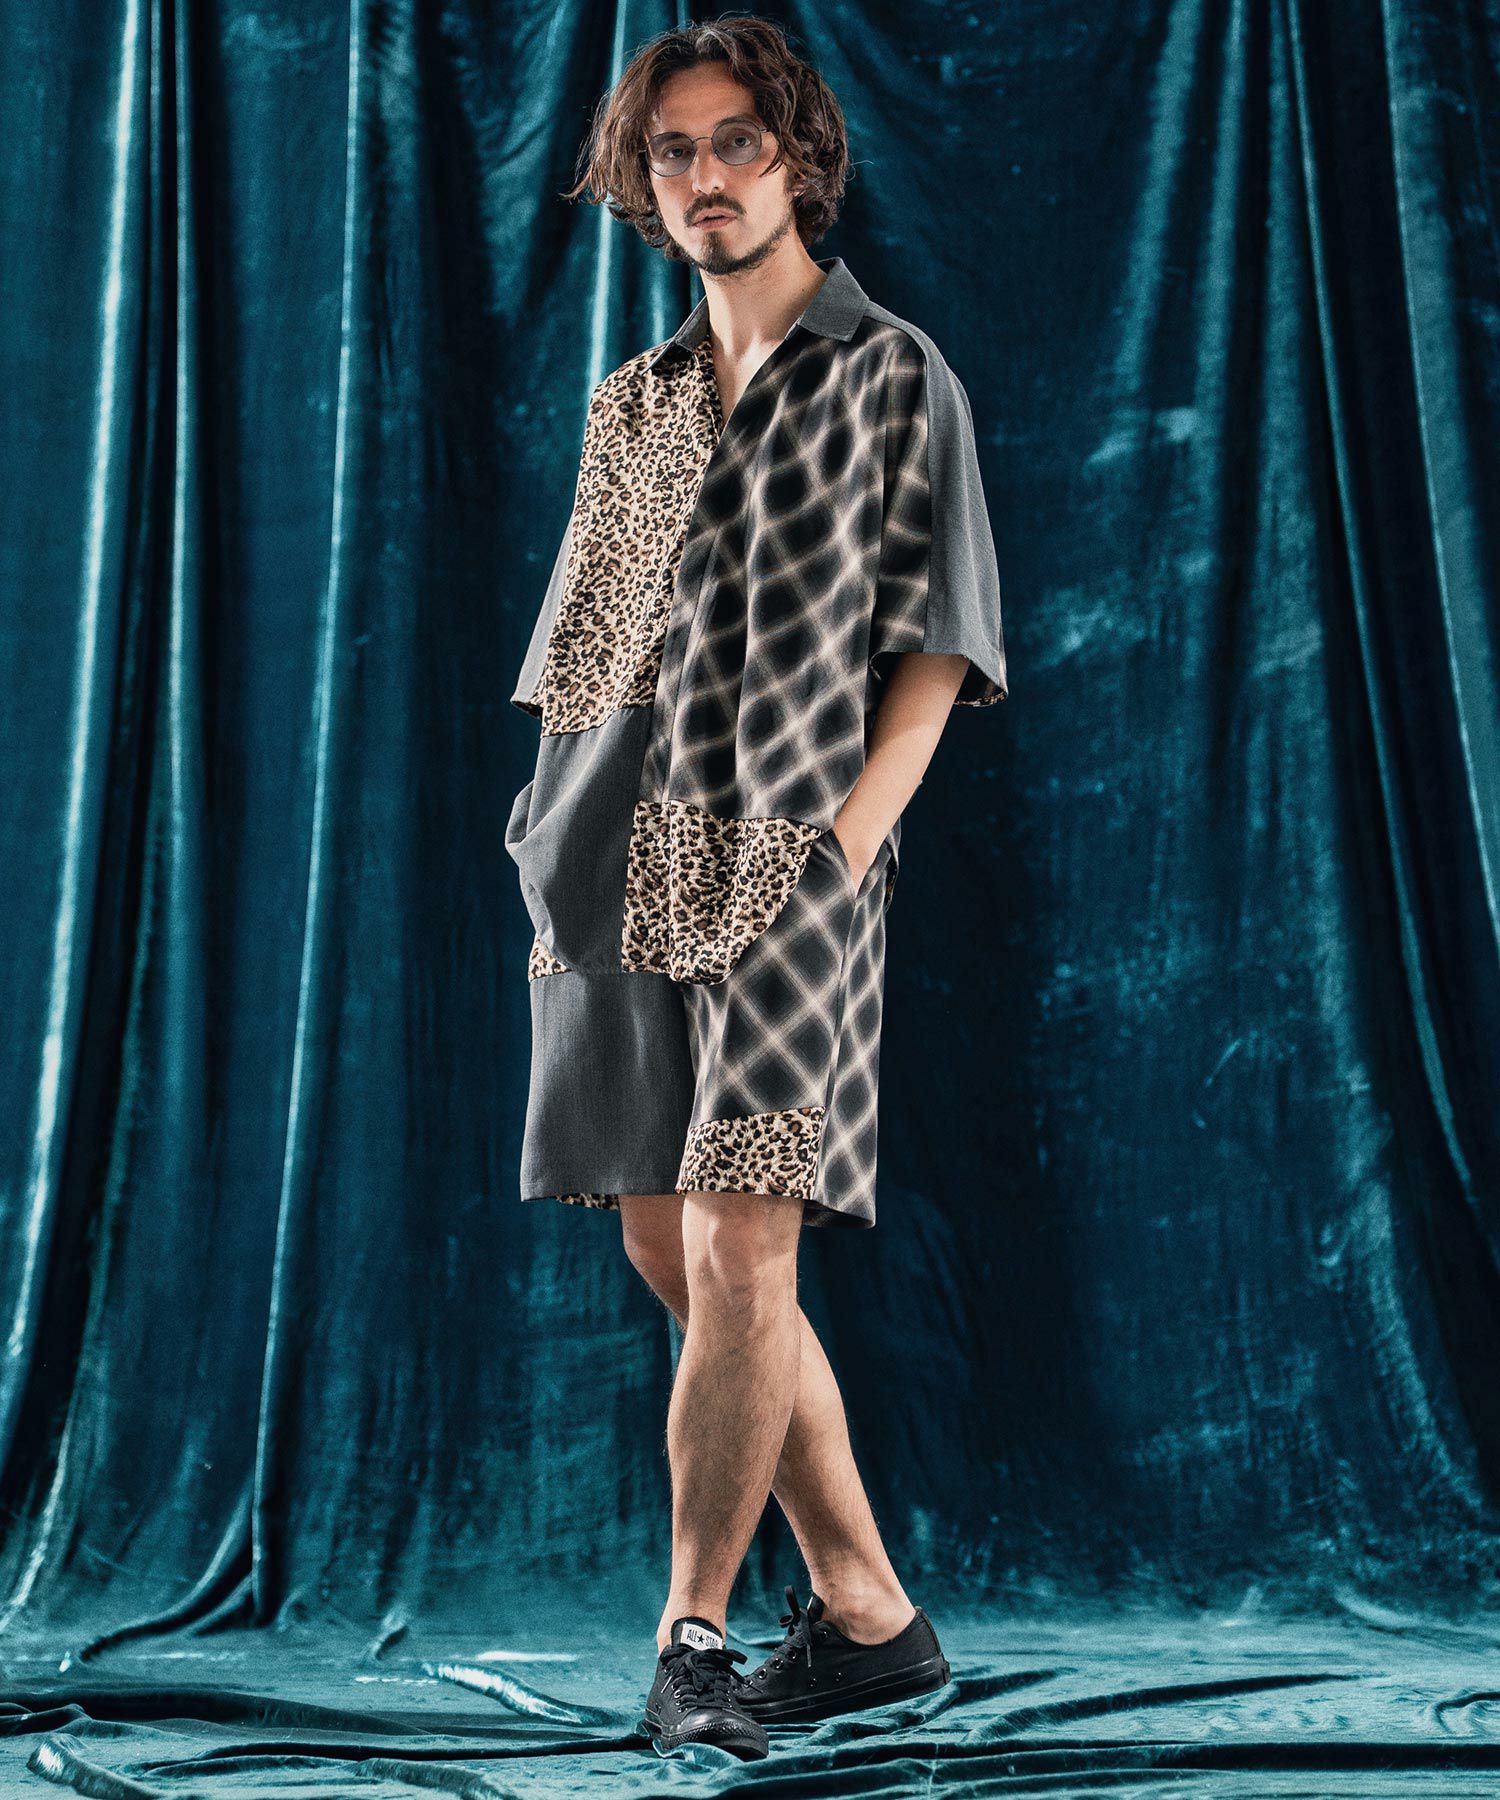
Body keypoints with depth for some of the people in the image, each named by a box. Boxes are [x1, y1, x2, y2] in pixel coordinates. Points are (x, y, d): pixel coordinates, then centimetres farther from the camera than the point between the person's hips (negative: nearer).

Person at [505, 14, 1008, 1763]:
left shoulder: (892, 375, 4)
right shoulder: (632, 403, 20)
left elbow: (932, 649, -2)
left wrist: (843, 849, -13)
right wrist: (554, 864, 10)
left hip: (788, 864, -6)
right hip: (620, 871, 6)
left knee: (739, 1250, -13)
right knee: (670, 1254, 6)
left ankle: (693, 1632, 2)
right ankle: (868, 1614, 18)